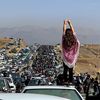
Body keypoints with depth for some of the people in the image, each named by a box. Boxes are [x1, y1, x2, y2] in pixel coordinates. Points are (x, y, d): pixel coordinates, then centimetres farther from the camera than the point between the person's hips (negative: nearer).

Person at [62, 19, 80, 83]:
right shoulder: (74, 40, -14)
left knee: (65, 70, 12)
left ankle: (66, 80, 21)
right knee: (71, 71, 14)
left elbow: (64, 31, -6)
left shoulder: (64, 40, -17)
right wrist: (70, 23, 5)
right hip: (72, 58, 1)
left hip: (65, 58, -1)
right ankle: (71, 81, 24)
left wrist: (65, 24, 4)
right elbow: (73, 32, -2)